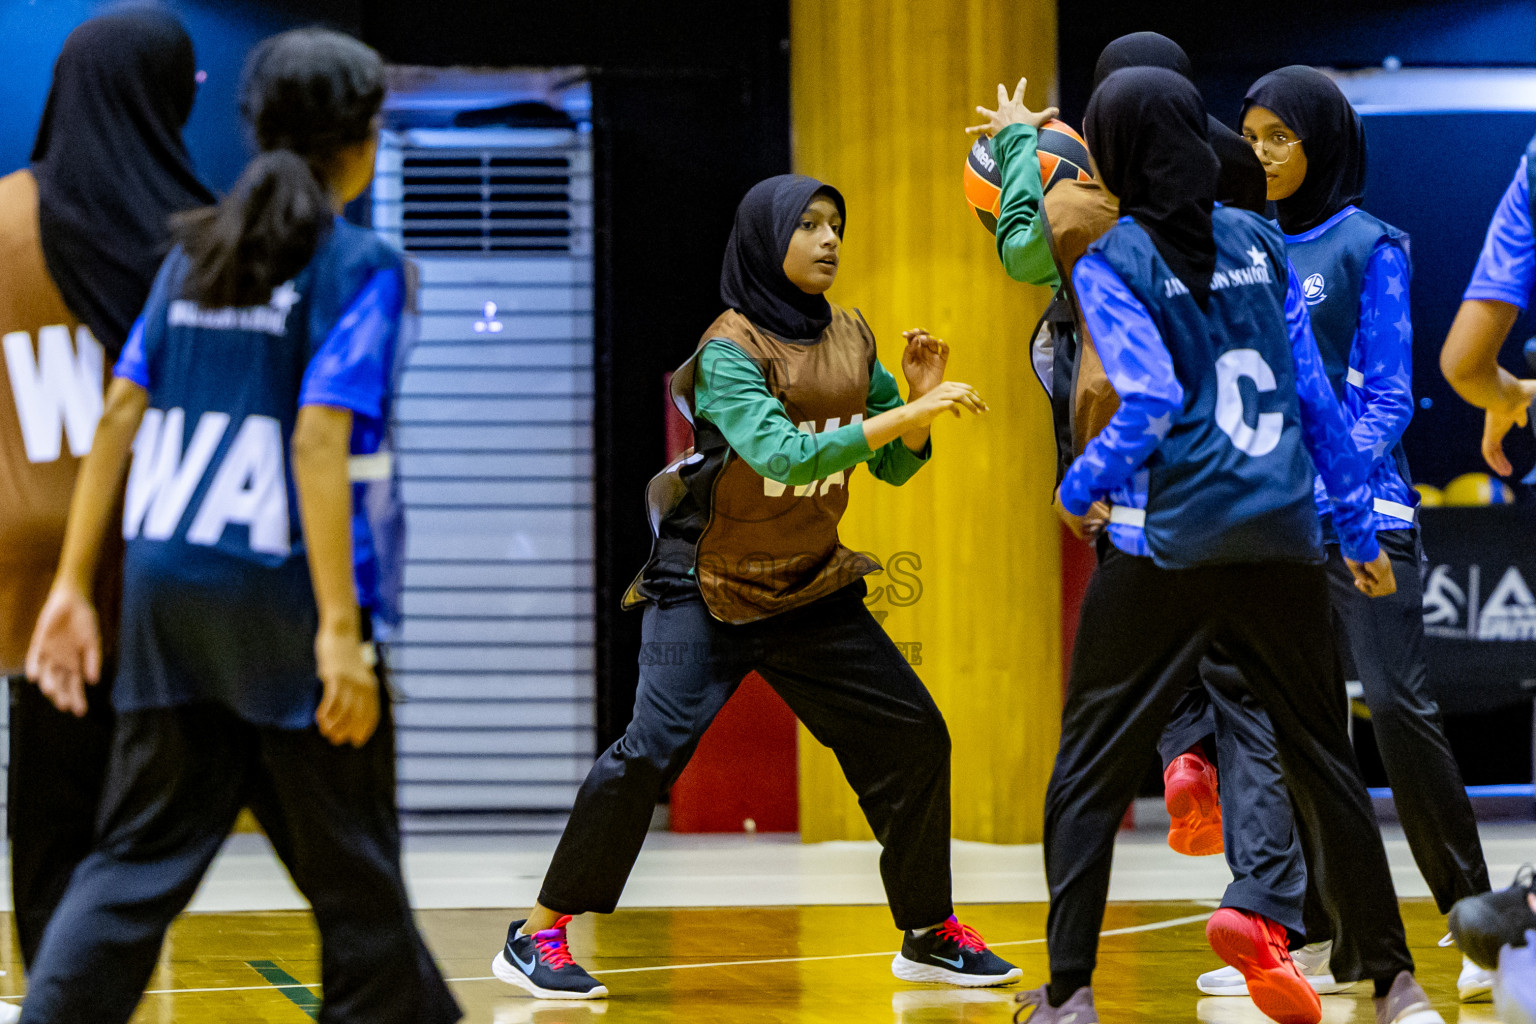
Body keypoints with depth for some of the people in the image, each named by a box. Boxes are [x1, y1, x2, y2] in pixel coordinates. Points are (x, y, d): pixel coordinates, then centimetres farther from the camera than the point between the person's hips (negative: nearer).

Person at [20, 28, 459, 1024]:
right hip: (278, 587, -5)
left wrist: (74, 584, 11)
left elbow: (120, 418, 9)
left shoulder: (196, 250, 12)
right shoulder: (359, 262, -6)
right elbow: (319, 441, -16)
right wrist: (340, 629, -19)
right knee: (349, 862, 9)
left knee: (142, 854, 8)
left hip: (164, 579, 6)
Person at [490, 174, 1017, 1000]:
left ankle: (929, 935, 17)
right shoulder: (729, 351, -16)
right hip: (706, 591, -6)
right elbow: (785, 455, -30)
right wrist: (906, 412, -32)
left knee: (913, 737, 1)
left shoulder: (850, 339, 4)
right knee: (653, 748, -19)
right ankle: (536, 938, -8)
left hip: (813, 589, 6)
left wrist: (920, 395, -9)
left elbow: (894, 467, 9)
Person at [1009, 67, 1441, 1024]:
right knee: (1322, 758, 13)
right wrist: (1358, 525, 15)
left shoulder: (1110, 259, -4)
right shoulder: (1258, 242, 9)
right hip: (1281, 543, 4)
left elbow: (1150, 401, -14)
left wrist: (1079, 487, 1)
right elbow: (1315, 394, 10)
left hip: (1166, 545, -4)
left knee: (1090, 768, 6)